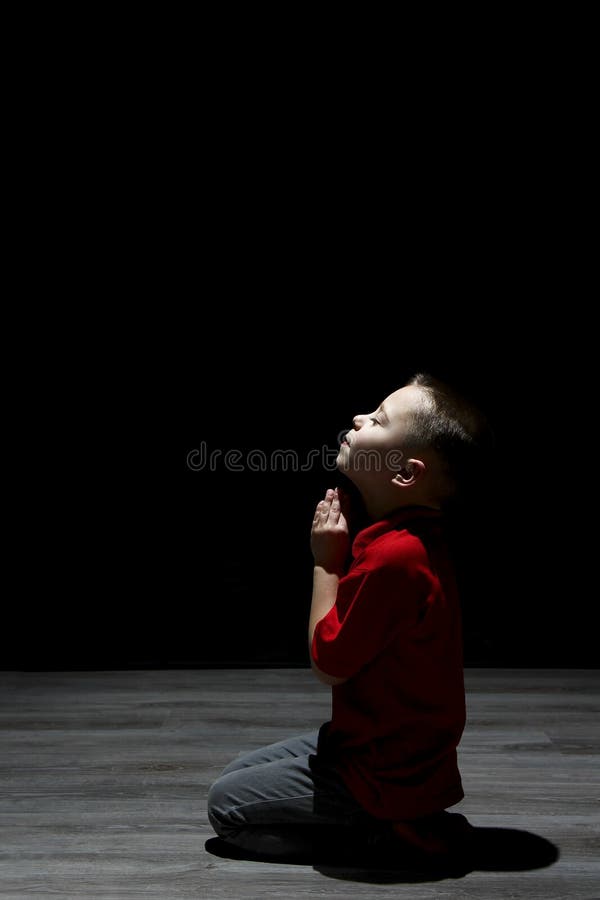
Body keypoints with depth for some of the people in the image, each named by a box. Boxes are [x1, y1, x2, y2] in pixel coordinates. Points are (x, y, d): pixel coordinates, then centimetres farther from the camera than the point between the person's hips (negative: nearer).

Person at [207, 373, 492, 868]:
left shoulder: (395, 556, -32)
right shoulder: (407, 535, 0)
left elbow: (328, 664, -21)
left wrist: (326, 561, -17)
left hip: (387, 772, -10)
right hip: (382, 742, 10)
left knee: (227, 806, 1)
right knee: (238, 774, 20)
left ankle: (391, 832, -1)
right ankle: (401, 816, 14)